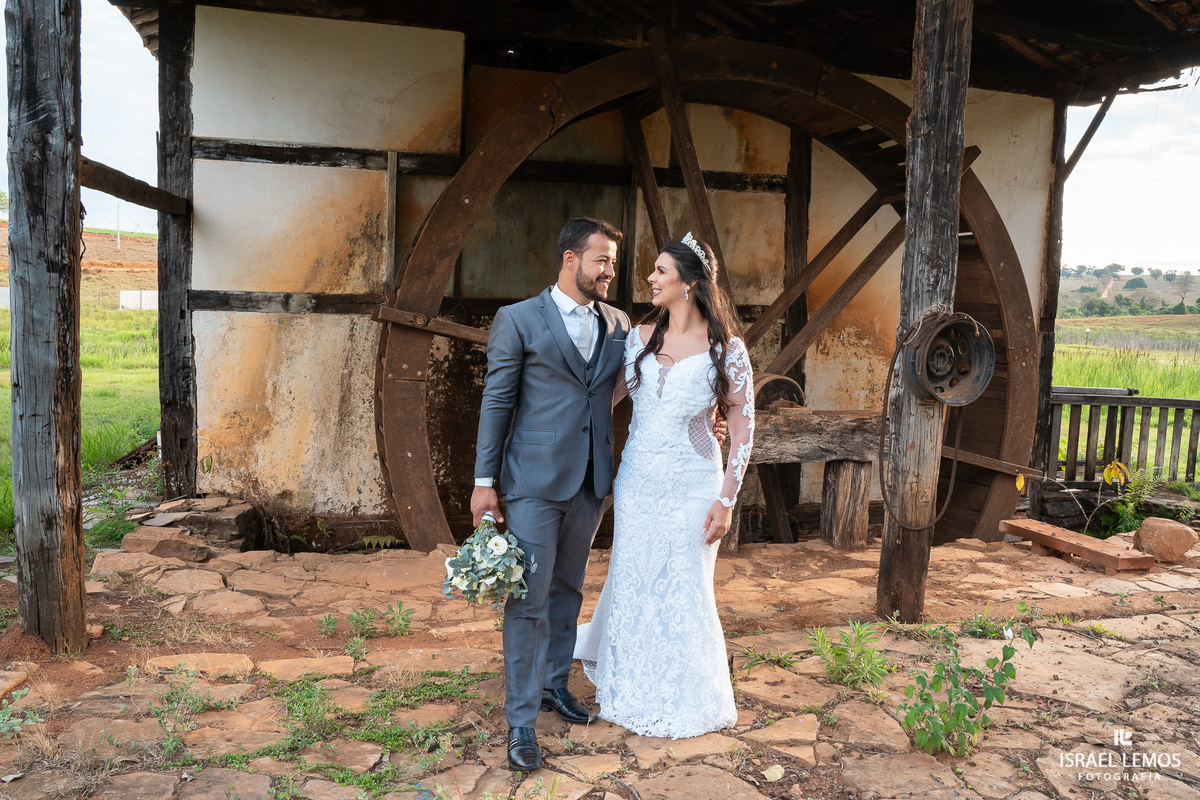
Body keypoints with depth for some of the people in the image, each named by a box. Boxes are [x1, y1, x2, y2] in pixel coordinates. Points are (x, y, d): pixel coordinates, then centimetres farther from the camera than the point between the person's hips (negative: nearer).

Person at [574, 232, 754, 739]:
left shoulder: (726, 349, -8)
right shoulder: (640, 339, 3)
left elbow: (743, 428, -7)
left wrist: (726, 499, -10)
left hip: (691, 486, -4)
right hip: (637, 482, 4)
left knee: (684, 592, 7)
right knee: (631, 584, 13)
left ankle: (685, 701, 31)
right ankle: (634, 691, 37)